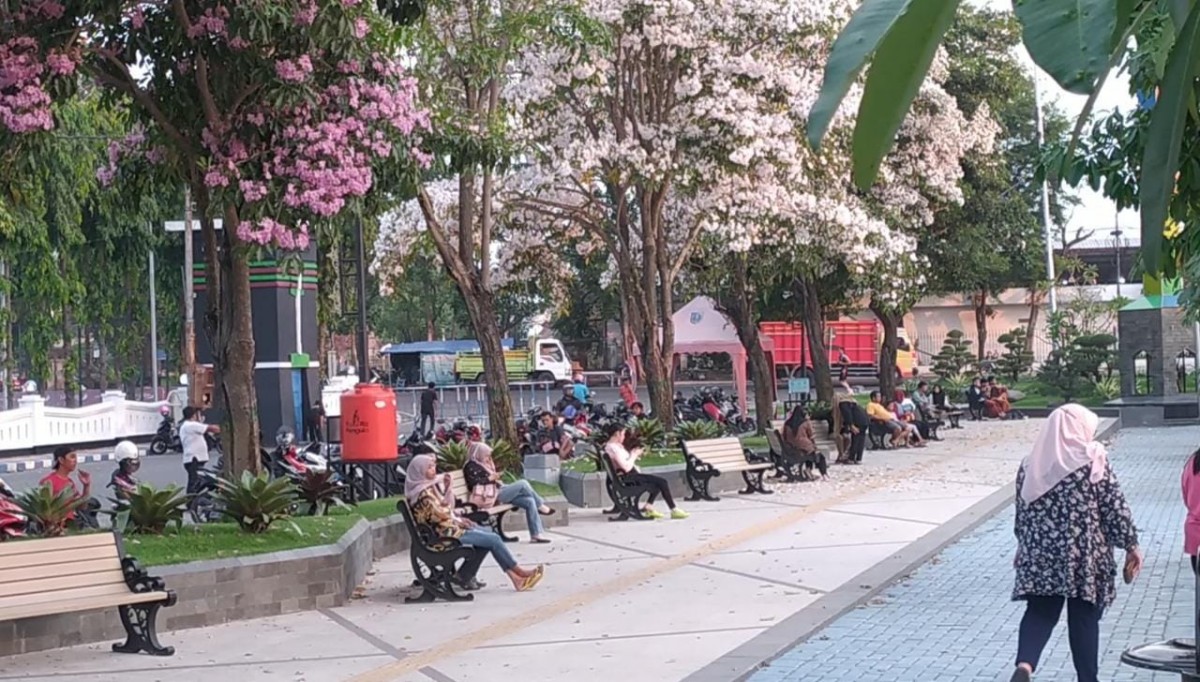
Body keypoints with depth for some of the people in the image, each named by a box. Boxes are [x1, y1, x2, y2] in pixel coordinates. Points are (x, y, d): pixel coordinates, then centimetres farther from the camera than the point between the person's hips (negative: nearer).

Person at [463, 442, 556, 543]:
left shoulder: (483, 465, 26)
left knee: (529, 501, -7)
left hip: (498, 491, 10)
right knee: (522, 484, -17)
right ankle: (541, 506, 0)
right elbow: (473, 483, -17)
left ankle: (536, 534, -11)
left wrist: (496, 479, 11)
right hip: (491, 497, -10)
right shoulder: (471, 466, -3)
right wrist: (490, 478, -17)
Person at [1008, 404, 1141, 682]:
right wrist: (1131, 545, 2)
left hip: (1041, 556, 3)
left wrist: (1024, 548, 24)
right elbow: (1115, 507, -7)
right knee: (1084, 618, 8)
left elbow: (1022, 510, 12)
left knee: (1039, 613, 7)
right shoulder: (1094, 459, -7)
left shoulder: (1031, 464, 5)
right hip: (1084, 556, -3)